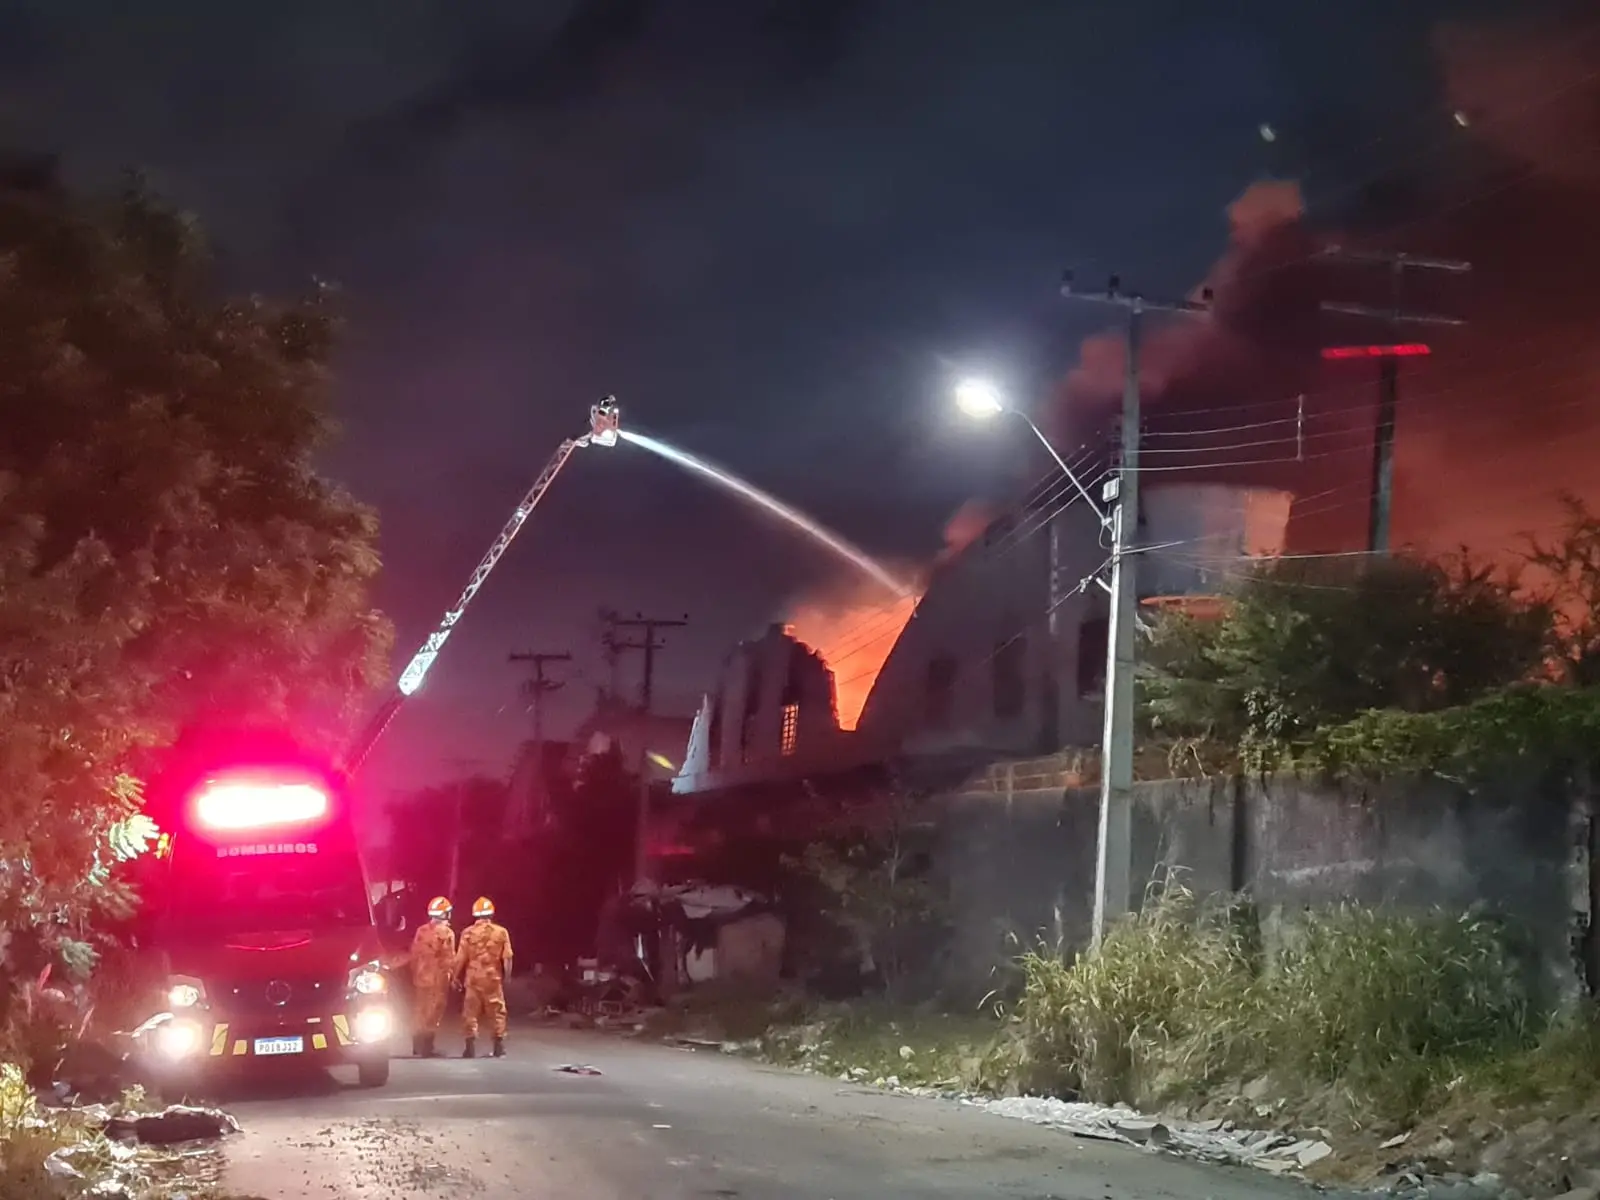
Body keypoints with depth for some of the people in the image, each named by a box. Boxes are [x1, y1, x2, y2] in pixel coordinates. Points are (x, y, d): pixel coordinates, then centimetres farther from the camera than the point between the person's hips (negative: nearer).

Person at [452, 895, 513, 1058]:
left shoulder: (468, 933, -5)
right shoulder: (501, 932, -3)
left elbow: (460, 958, -4)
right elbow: (507, 958, -3)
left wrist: (455, 976, 8)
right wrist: (506, 975, 11)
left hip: (473, 978, -1)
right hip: (493, 978, 1)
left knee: (471, 1013, 6)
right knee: (497, 1012, 11)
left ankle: (471, 1048, 1)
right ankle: (499, 1048, 10)